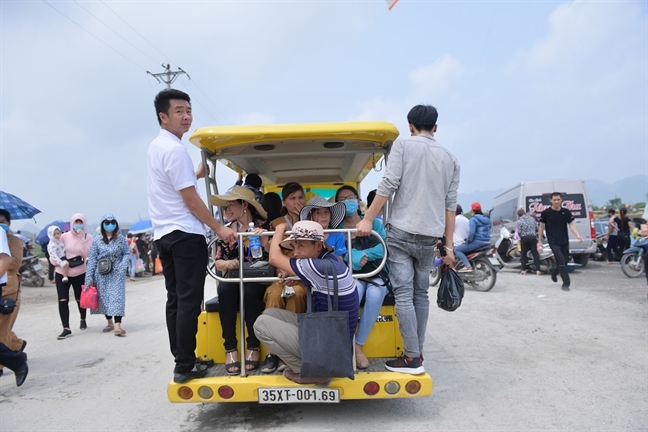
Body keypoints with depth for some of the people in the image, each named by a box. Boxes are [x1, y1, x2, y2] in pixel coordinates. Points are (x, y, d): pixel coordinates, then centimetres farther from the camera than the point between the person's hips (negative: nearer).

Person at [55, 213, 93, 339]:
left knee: (80, 299, 15)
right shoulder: (64, 236, -4)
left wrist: (81, 237, -22)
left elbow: (86, 254, -19)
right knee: (63, 300, -7)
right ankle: (66, 329, -2)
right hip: (62, 273, 0)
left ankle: (83, 320, 41)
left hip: (80, 273, 0)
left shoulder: (88, 237, -5)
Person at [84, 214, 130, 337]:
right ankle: (109, 322, 27)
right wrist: (89, 277, -2)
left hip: (116, 273, -1)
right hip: (101, 273, 1)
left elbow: (127, 253, 6)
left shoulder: (121, 238, 1)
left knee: (117, 297, -10)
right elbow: (92, 258, 1)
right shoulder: (97, 239, 0)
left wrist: (123, 264, -14)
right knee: (104, 297, 9)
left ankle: (117, 326, -16)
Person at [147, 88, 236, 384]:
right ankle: (185, 367, 0)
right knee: (189, 301, -5)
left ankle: (180, 361, 19)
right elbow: (190, 199, -16)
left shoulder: (156, 147, 18)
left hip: (164, 234, 10)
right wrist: (218, 228, -11)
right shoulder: (174, 149, -13)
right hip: (185, 234, -10)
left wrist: (197, 174, 20)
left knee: (175, 300, 12)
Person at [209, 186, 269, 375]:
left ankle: (254, 346, -18)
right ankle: (230, 348, -23)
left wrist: (266, 243, -24)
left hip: (259, 279, -3)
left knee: (249, 292, -35)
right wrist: (226, 263, -12)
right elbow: (217, 263, 9)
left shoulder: (264, 226, -1)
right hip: (234, 278, 3)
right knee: (225, 290, -30)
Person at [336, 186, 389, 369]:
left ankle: (358, 346, -20)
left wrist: (363, 254, -16)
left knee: (374, 294, -33)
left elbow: (385, 247, -6)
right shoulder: (336, 227, 8)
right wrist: (352, 257, -23)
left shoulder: (374, 222, 8)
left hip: (377, 274, 1)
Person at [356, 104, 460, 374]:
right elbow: (450, 205, 10)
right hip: (429, 236, 5)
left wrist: (368, 219, -8)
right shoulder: (450, 158, 14)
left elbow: (388, 185, -10)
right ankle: (418, 353, 18)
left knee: (403, 295, -3)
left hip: (401, 231, -4)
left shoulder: (403, 145, 2)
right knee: (421, 294, 14)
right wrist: (449, 245, 11)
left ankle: (412, 358, -1)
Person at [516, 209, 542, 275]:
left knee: (524, 254, 10)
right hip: (533, 237, 2)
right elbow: (537, 228, 8)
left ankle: (523, 270, 11)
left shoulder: (519, 221, -3)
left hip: (524, 238, -2)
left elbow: (519, 231, -7)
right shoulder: (532, 219, 8)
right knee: (535, 253, 2)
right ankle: (537, 270, -4)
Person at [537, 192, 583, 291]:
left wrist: (577, 235, -16)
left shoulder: (566, 212, 2)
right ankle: (566, 283, -7)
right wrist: (540, 240, 4)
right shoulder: (546, 213, -5)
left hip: (564, 241, 4)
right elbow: (541, 227, 3)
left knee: (565, 261, 12)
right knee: (561, 261, -14)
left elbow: (571, 225, 1)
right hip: (553, 242, -4)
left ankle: (554, 272, 42)